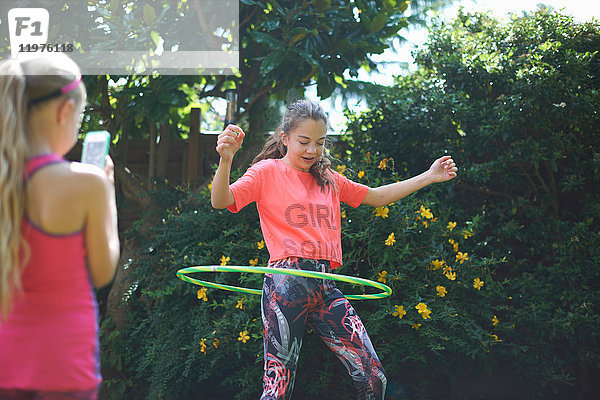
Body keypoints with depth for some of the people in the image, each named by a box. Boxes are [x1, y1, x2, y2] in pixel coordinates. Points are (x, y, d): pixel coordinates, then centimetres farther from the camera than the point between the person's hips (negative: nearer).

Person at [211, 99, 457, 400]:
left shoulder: (328, 179, 22)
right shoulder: (268, 171, 5)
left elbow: (376, 196, 31)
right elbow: (221, 201, -8)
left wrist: (429, 177, 28)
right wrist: (226, 160, -27)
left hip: (325, 289, 5)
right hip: (286, 285, -5)